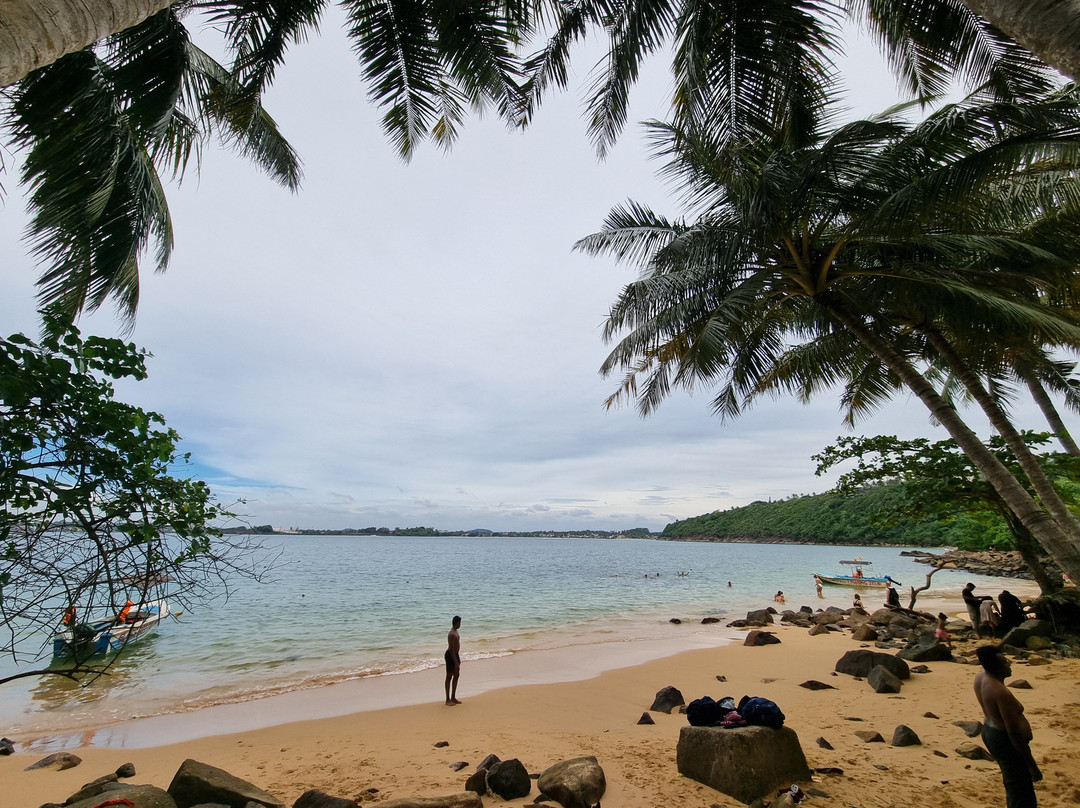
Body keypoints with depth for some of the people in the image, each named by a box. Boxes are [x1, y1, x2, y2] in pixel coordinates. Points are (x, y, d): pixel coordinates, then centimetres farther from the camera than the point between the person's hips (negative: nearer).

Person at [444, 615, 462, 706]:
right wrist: (456, 663, -23)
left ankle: (453, 697, 24)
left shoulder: (455, 631, 7)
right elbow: (451, 650, -25)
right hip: (450, 656, -10)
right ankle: (448, 699, 13)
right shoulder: (452, 634, -24)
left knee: (456, 675, 14)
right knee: (449, 677, 2)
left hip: (455, 655, 10)